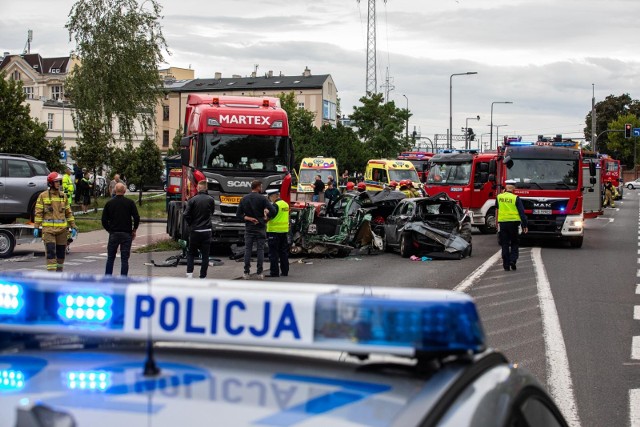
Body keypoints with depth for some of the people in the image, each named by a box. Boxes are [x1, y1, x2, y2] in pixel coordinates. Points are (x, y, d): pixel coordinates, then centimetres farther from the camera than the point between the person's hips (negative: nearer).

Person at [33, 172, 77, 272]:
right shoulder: (43, 196, 0)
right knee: (50, 251, -10)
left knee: (61, 252, 8)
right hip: (48, 229, -4)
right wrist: (36, 227, -8)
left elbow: (68, 212, 15)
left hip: (62, 229, 4)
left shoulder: (63, 195, 11)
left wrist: (73, 226, 11)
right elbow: (38, 212, -1)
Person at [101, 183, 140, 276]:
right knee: (124, 259, 2)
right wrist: (134, 230, 6)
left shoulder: (109, 203, 2)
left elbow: (104, 220, 1)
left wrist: (110, 230, 13)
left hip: (113, 234, 1)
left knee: (110, 258, 11)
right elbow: (136, 218, -7)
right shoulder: (130, 203, -3)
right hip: (126, 234, -1)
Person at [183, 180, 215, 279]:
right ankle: (202, 276, 5)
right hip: (206, 231, 0)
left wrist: (191, 224, 6)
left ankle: (189, 273, 2)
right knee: (205, 255, 6)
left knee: (191, 253, 14)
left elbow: (186, 215, -9)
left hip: (194, 231, 0)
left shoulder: (192, 200, -7)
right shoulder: (210, 200, -4)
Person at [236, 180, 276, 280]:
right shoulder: (262, 198, -8)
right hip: (260, 227, -2)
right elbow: (273, 211, -16)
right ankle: (259, 273, 1)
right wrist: (265, 217, 0)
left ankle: (246, 273, 2)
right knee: (260, 250, 3)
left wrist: (248, 218, -5)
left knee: (247, 249, 4)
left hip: (249, 227, 2)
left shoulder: (244, 199, 3)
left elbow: (238, 214, 0)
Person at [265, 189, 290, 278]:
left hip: (274, 231, -8)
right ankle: (285, 271, 16)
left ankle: (274, 272, -3)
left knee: (273, 253, -3)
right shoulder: (286, 204, 11)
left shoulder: (275, 205, -15)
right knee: (283, 252, 14)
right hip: (284, 231, 8)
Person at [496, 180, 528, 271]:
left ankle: (506, 265, 6)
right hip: (513, 222, -2)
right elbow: (521, 212, -7)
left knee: (505, 244, 7)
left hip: (502, 223, 2)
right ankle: (513, 260, -4)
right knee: (514, 243, 13)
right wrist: (524, 225, -3)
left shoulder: (499, 197, 0)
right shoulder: (516, 198, -7)